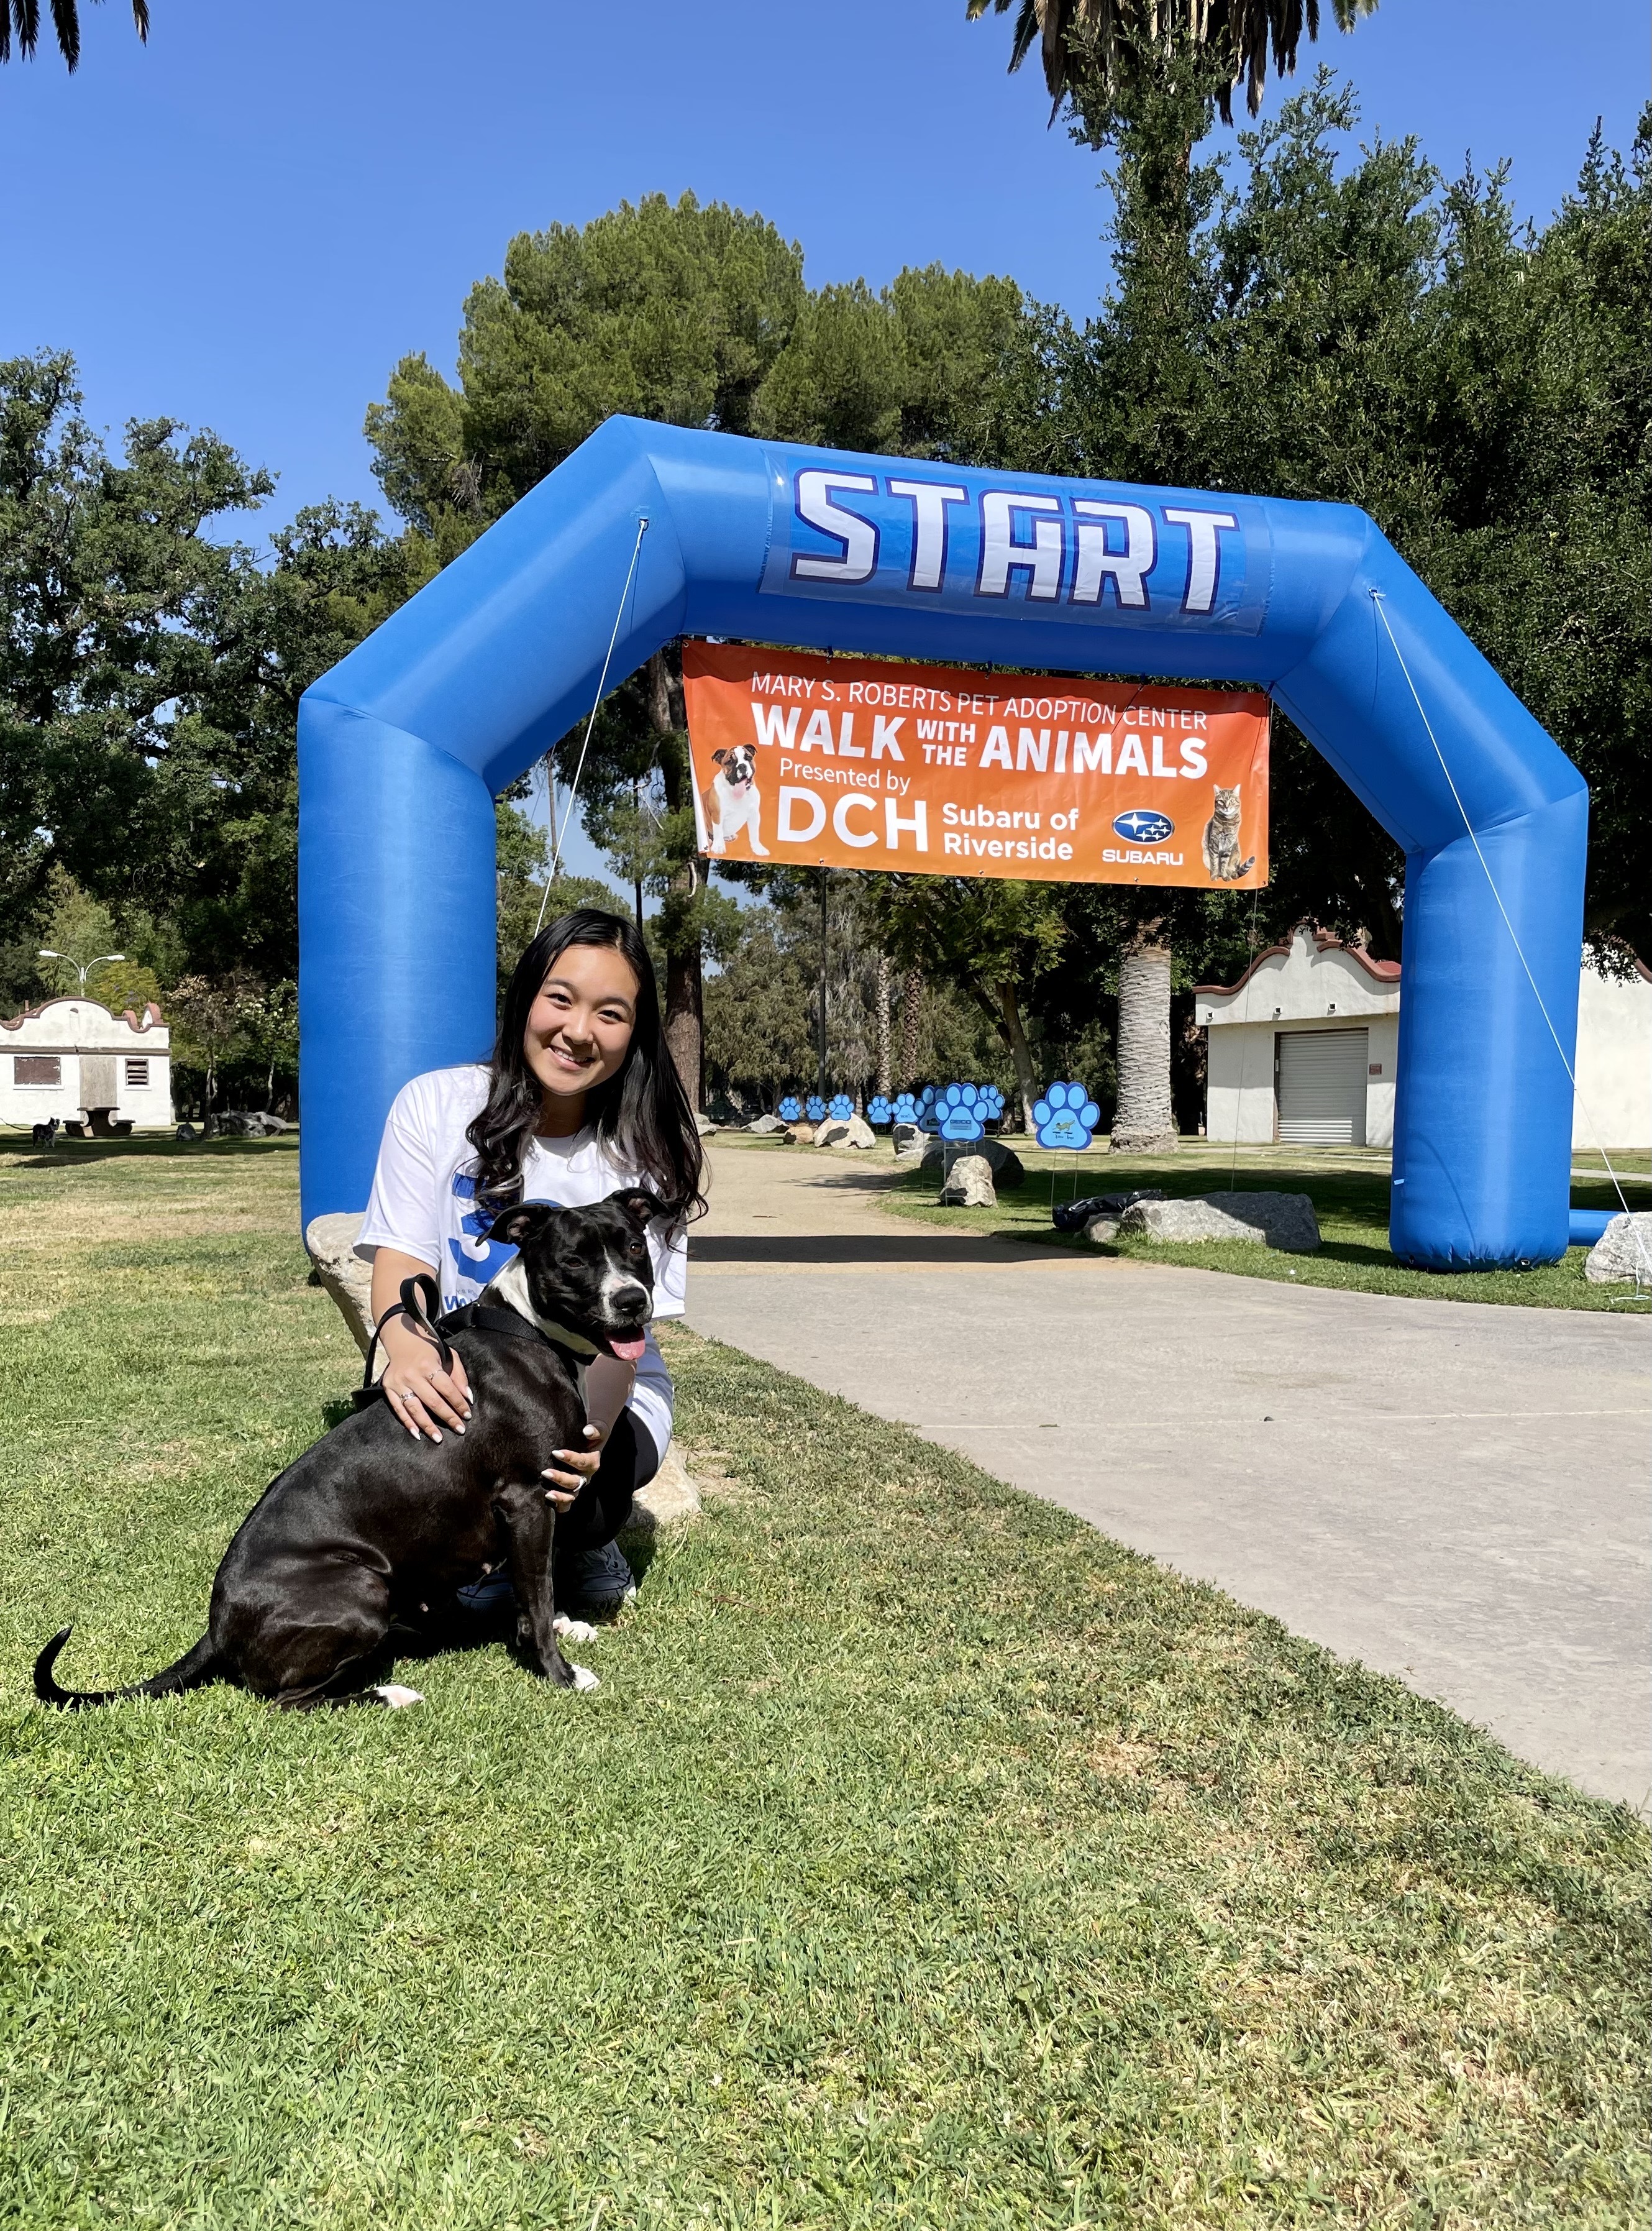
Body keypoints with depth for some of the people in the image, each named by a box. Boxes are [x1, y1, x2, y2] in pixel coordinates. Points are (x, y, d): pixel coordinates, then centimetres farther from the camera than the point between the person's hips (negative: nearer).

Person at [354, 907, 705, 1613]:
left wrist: (591, 1431, -38)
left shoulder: (644, 1155, -9)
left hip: (600, 1399, -1)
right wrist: (405, 1344, -38)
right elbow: (401, 1255, -12)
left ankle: (578, 1551, 7)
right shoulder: (435, 1106, -7)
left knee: (565, 1496, -33)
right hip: (459, 1389, 2)